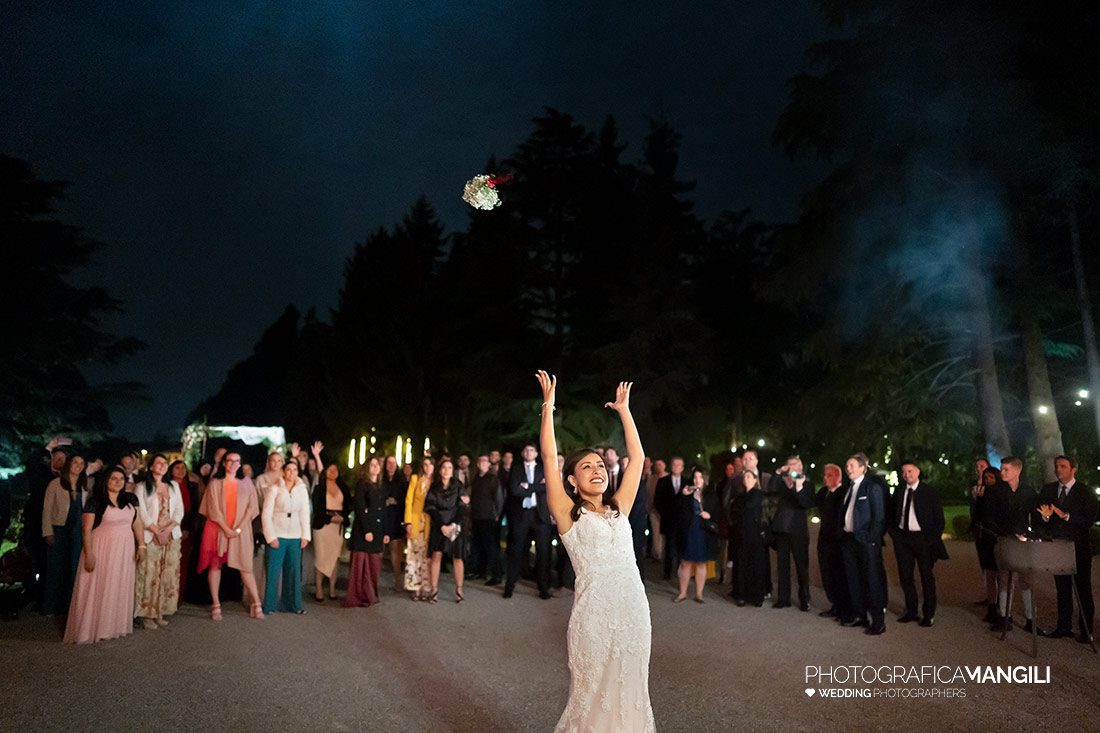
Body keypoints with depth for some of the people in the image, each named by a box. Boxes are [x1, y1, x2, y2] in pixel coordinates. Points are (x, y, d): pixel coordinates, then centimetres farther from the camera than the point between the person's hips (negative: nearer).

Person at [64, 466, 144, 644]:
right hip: (101, 549, -4)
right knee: (98, 589, 2)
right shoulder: (95, 501, -7)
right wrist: (89, 554, -18)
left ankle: (116, 626, 21)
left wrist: (141, 546, 0)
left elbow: (137, 523, 8)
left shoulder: (130, 499, 7)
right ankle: (91, 628, 12)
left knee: (120, 589, 11)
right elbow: (87, 529, -11)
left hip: (124, 551, 5)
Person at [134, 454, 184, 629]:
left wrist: (168, 528, -6)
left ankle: (160, 612, 6)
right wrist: (156, 531, -12)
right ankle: (147, 614, -2)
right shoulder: (142, 487, 4)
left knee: (168, 575, 0)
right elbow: (141, 512, -5)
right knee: (149, 575, -7)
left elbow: (179, 510, 10)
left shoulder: (173, 487, 16)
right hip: (150, 536, -4)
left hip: (171, 536, 4)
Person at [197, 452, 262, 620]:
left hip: (240, 530, 0)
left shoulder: (246, 482, 7)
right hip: (218, 529, 0)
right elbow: (213, 509, -4)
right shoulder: (215, 483, 3)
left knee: (245, 566, -1)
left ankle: (256, 603, 0)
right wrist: (226, 529, -12)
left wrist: (238, 529, -9)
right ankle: (216, 605, 7)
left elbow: (251, 507, 1)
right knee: (215, 565, 1)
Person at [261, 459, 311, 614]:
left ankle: (292, 605, 16)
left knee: (294, 571, 6)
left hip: (295, 537, 3)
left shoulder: (302, 490, 8)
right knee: (273, 571, -2)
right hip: (277, 535, -3)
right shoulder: (274, 489, -1)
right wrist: (271, 536, -9)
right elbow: (266, 514, -3)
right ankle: (269, 606, 9)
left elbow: (305, 514, 9)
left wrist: (305, 535, 2)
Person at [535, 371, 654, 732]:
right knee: (591, 694, 6)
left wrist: (624, 409, 19)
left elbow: (637, 457, 16)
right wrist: (548, 405, -2)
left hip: (633, 609, 4)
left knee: (629, 691, 12)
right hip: (594, 611, -4)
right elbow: (549, 457, -4)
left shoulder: (619, 510, 15)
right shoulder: (568, 513, 3)